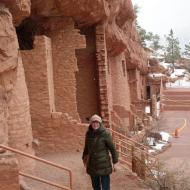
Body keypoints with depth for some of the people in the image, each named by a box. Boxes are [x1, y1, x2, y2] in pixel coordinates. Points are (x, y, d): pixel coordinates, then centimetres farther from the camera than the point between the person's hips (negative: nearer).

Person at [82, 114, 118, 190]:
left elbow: (112, 148, -9)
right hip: (92, 164, 5)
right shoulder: (88, 134, 0)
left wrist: (114, 162, -8)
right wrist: (84, 157, 24)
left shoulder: (105, 133, -14)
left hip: (103, 163, -4)